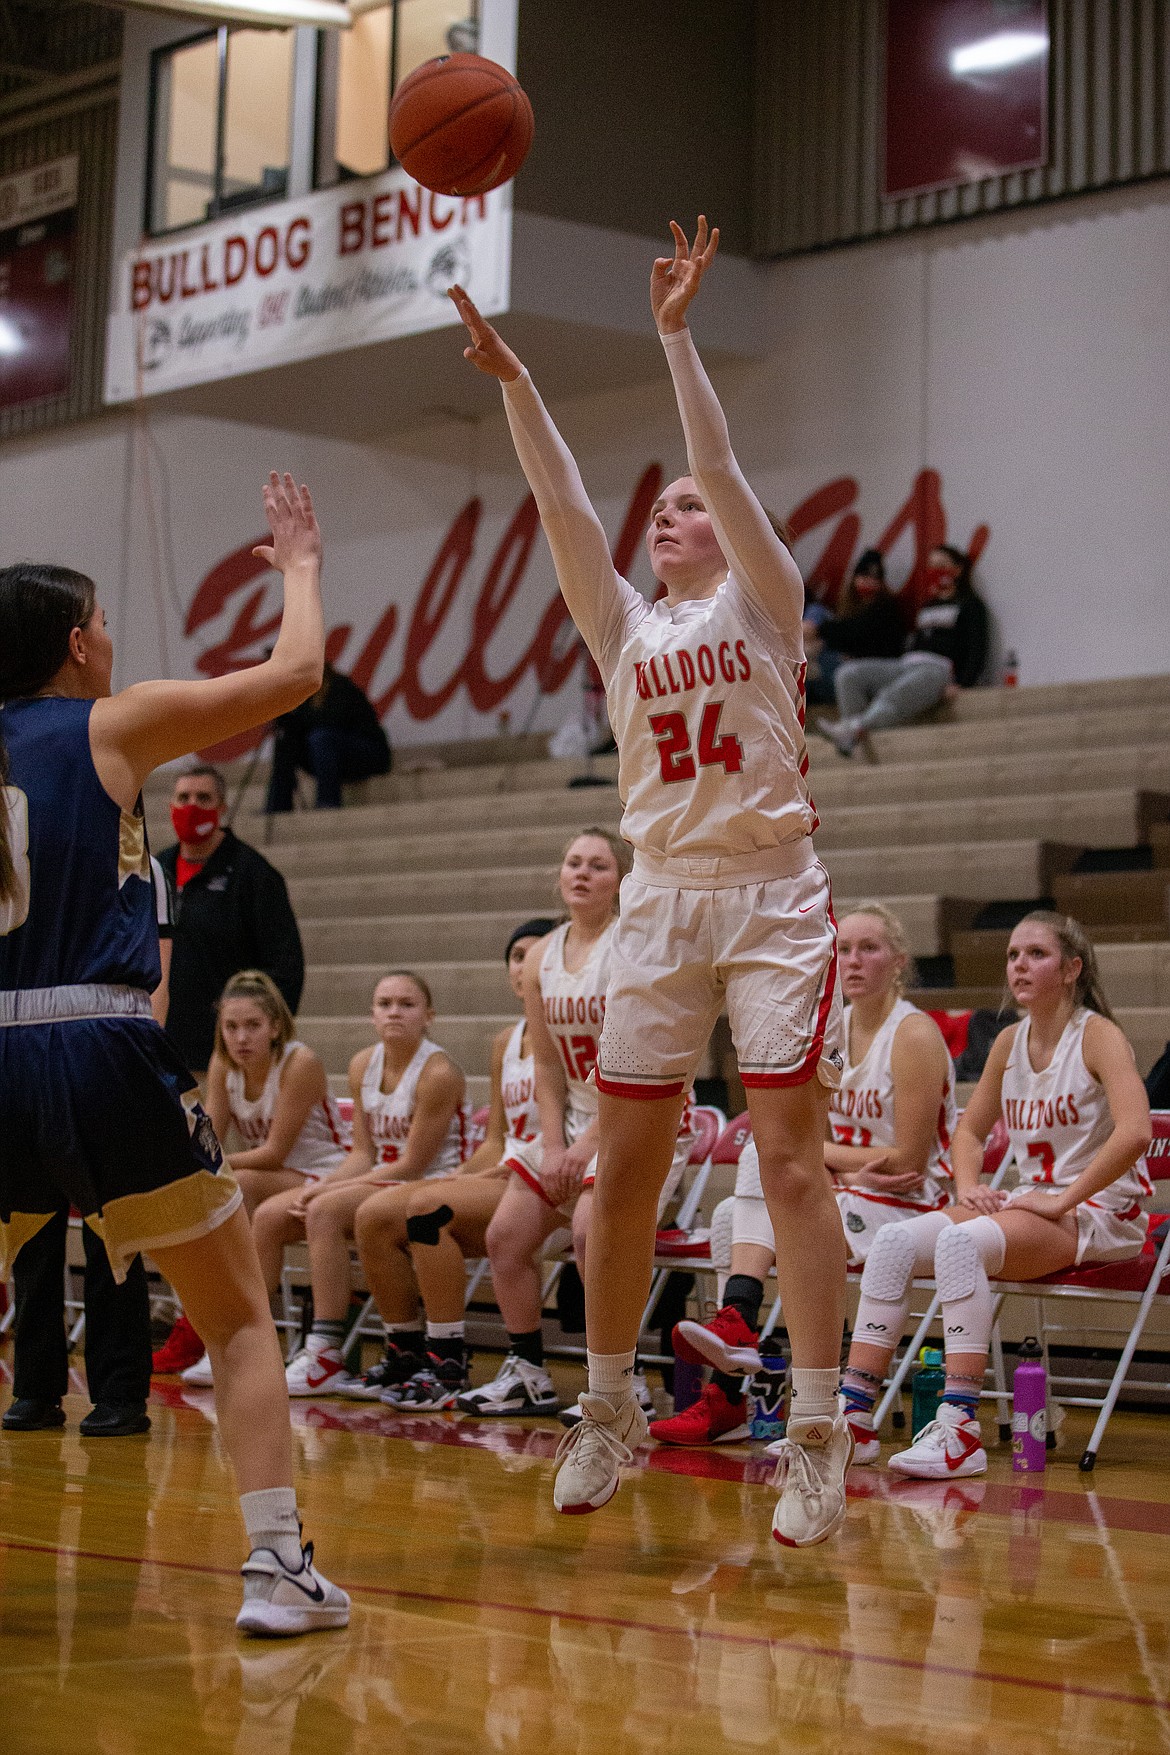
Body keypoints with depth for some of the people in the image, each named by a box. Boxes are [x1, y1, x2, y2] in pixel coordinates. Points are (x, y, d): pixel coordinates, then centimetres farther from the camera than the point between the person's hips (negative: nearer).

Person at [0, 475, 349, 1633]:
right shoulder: (113, 727, 1)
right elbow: (294, 674, 8)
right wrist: (300, 567, 24)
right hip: (104, 1056, -4)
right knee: (239, 1321, 8)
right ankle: (277, 1564, -2)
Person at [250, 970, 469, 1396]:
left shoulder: (438, 1073, -16)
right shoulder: (363, 1065, 7)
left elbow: (412, 1165, -17)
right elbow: (363, 1152, 8)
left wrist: (330, 1190, -17)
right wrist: (321, 1186, -12)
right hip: (381, 1182, 8)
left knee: (325, 1210, -30)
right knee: (270, 1215, -6)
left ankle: (326, 1356, -30)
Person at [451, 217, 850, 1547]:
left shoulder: (763, 601, 5)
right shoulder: (623, 627, 13)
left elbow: (722, 466, -8)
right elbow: (561, 503, 1)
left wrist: (674, 333, -14)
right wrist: (511, 383, -9)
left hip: (772, 899, -4)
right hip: (661, 904, 4)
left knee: (792, 1160, -9)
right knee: (622, 1172, 4)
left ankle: (817, 1434, -10)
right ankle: (607, 1411, 18)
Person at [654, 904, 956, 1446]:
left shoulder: (915, 1035, -13)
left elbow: (906, 1162, -16)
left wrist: (828, 1154, -5)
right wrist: (850, 1169, -15)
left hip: (910, 1204, -7)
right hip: (848, 1196, 7)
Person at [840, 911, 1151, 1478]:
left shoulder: (1098, 1035, -9)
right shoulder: (1009, 1042, 12)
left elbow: (1135, 1131, -24)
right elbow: (969, 1130, 23)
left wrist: (1062, 1201, -23)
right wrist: (968, 1186, 1)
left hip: (1097, 1215, -7)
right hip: (1027, 1206, 7)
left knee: (960, 1242, -34)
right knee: (894, 1241, -15)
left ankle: (960, 1431, -38)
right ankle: (853, 1415, -17)